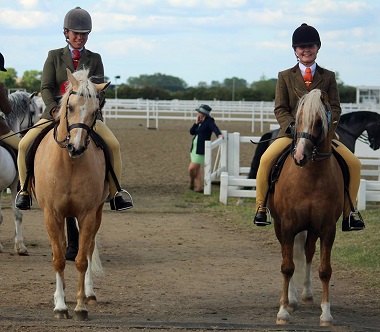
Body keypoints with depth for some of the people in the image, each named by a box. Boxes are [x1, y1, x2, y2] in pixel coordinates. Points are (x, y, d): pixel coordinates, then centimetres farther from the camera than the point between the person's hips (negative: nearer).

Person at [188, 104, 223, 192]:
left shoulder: (209, 121, -9)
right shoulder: (200, 122, 13)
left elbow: (214, 128, -26)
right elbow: (192, 132, 10)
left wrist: (219, 134, -45)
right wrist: (196, 123, -2)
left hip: (201, 149, -8)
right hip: (194, 147, 8)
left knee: (192, 168, -8)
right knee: (197, 168, 13)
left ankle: (192, 181, 19)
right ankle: (199, 187, 20)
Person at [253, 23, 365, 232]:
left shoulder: (328, 77, 12)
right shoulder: (285, 77, 10)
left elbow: (335, 108, 6)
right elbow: (280, 109, 3)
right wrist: (293, 126, -16)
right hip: (290, 133, -1)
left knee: (354, 163, -16)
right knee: (266, 160, -28)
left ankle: (349, 211, -2)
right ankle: (261, 207, -14)